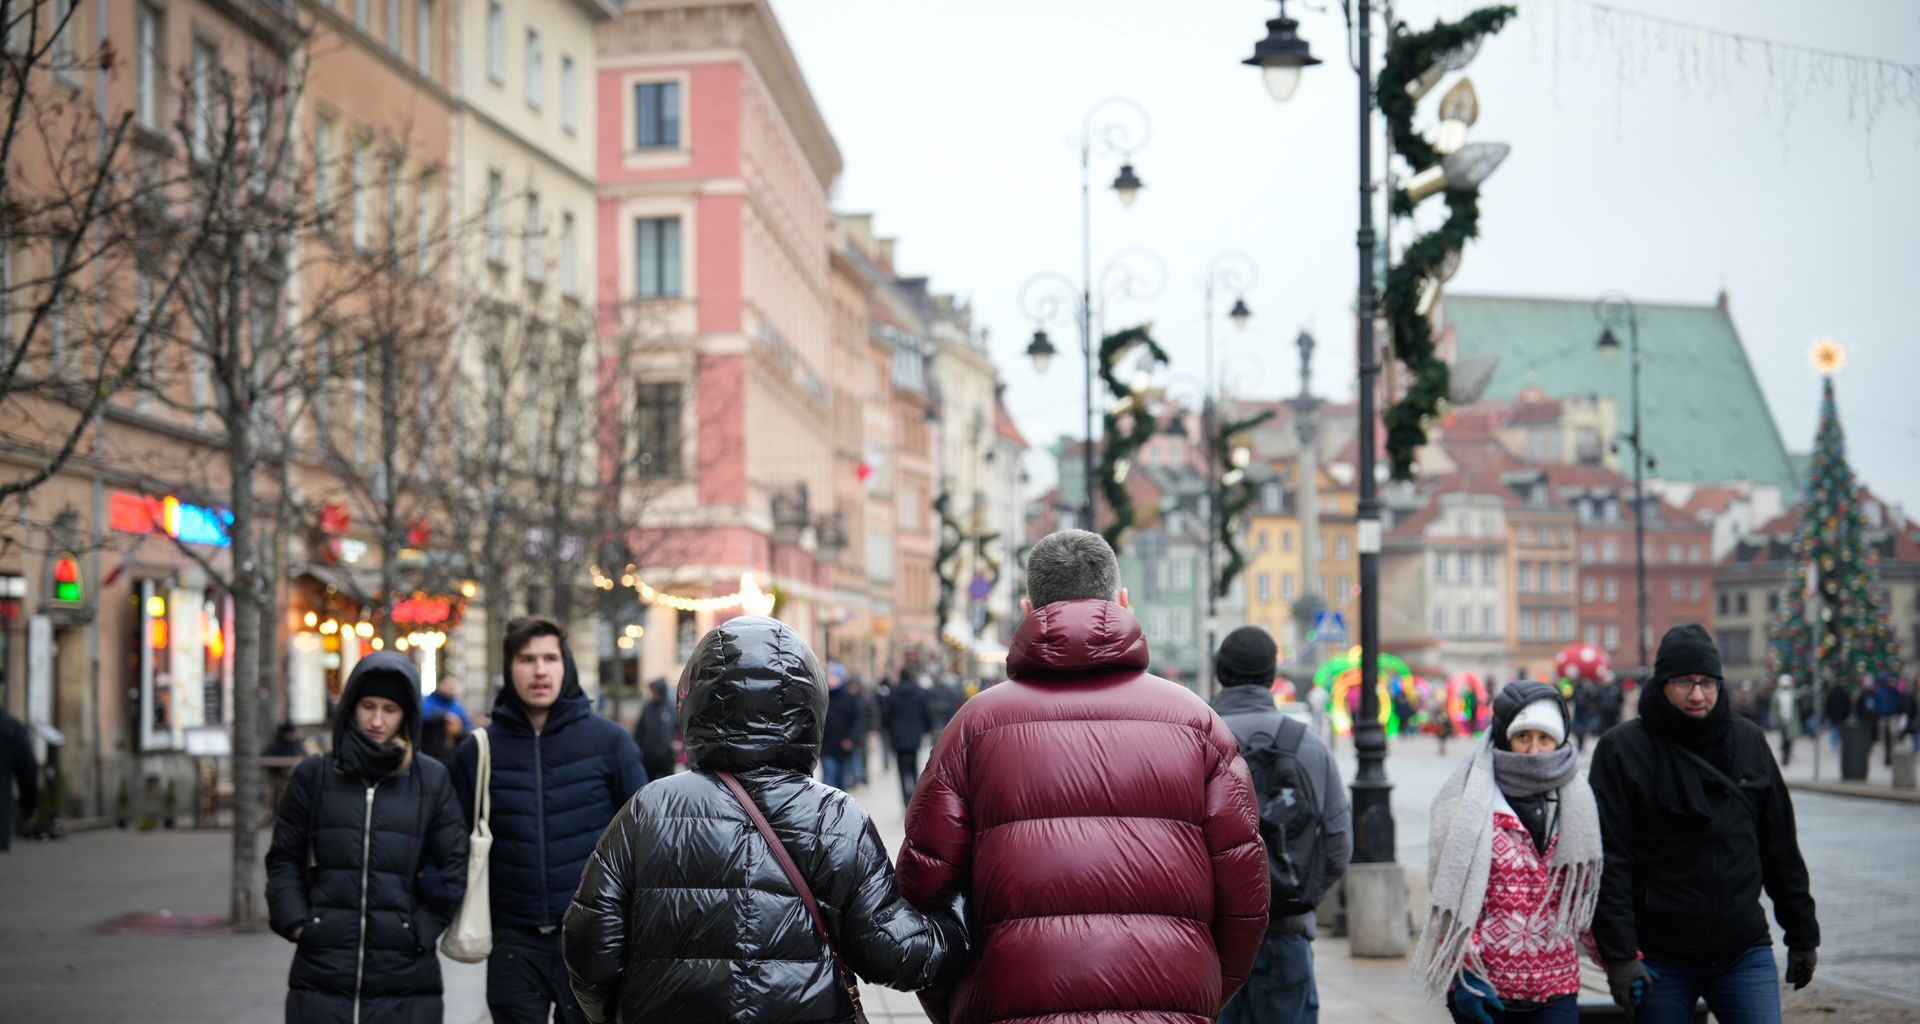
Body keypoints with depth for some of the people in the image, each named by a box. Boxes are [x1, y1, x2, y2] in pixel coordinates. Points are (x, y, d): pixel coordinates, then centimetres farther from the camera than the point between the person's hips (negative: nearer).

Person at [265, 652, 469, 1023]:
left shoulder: (432, 780, 4)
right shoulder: (314, 776, 7)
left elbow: (454, 869, 5)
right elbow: (284, 859, 10)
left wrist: (420, 931, -2)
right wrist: (296, 923, -2)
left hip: (406, 980, 0)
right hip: (321, 975, 1)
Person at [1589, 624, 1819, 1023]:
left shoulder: (1749, 742, 8)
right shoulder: (1622, 750, -5)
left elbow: (1781, 848, 14)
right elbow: (1609, 861, -9)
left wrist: (1802, 935, 13)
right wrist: (1618, 955, -15)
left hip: (1745, 954, 3)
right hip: (1660, 960, -3)